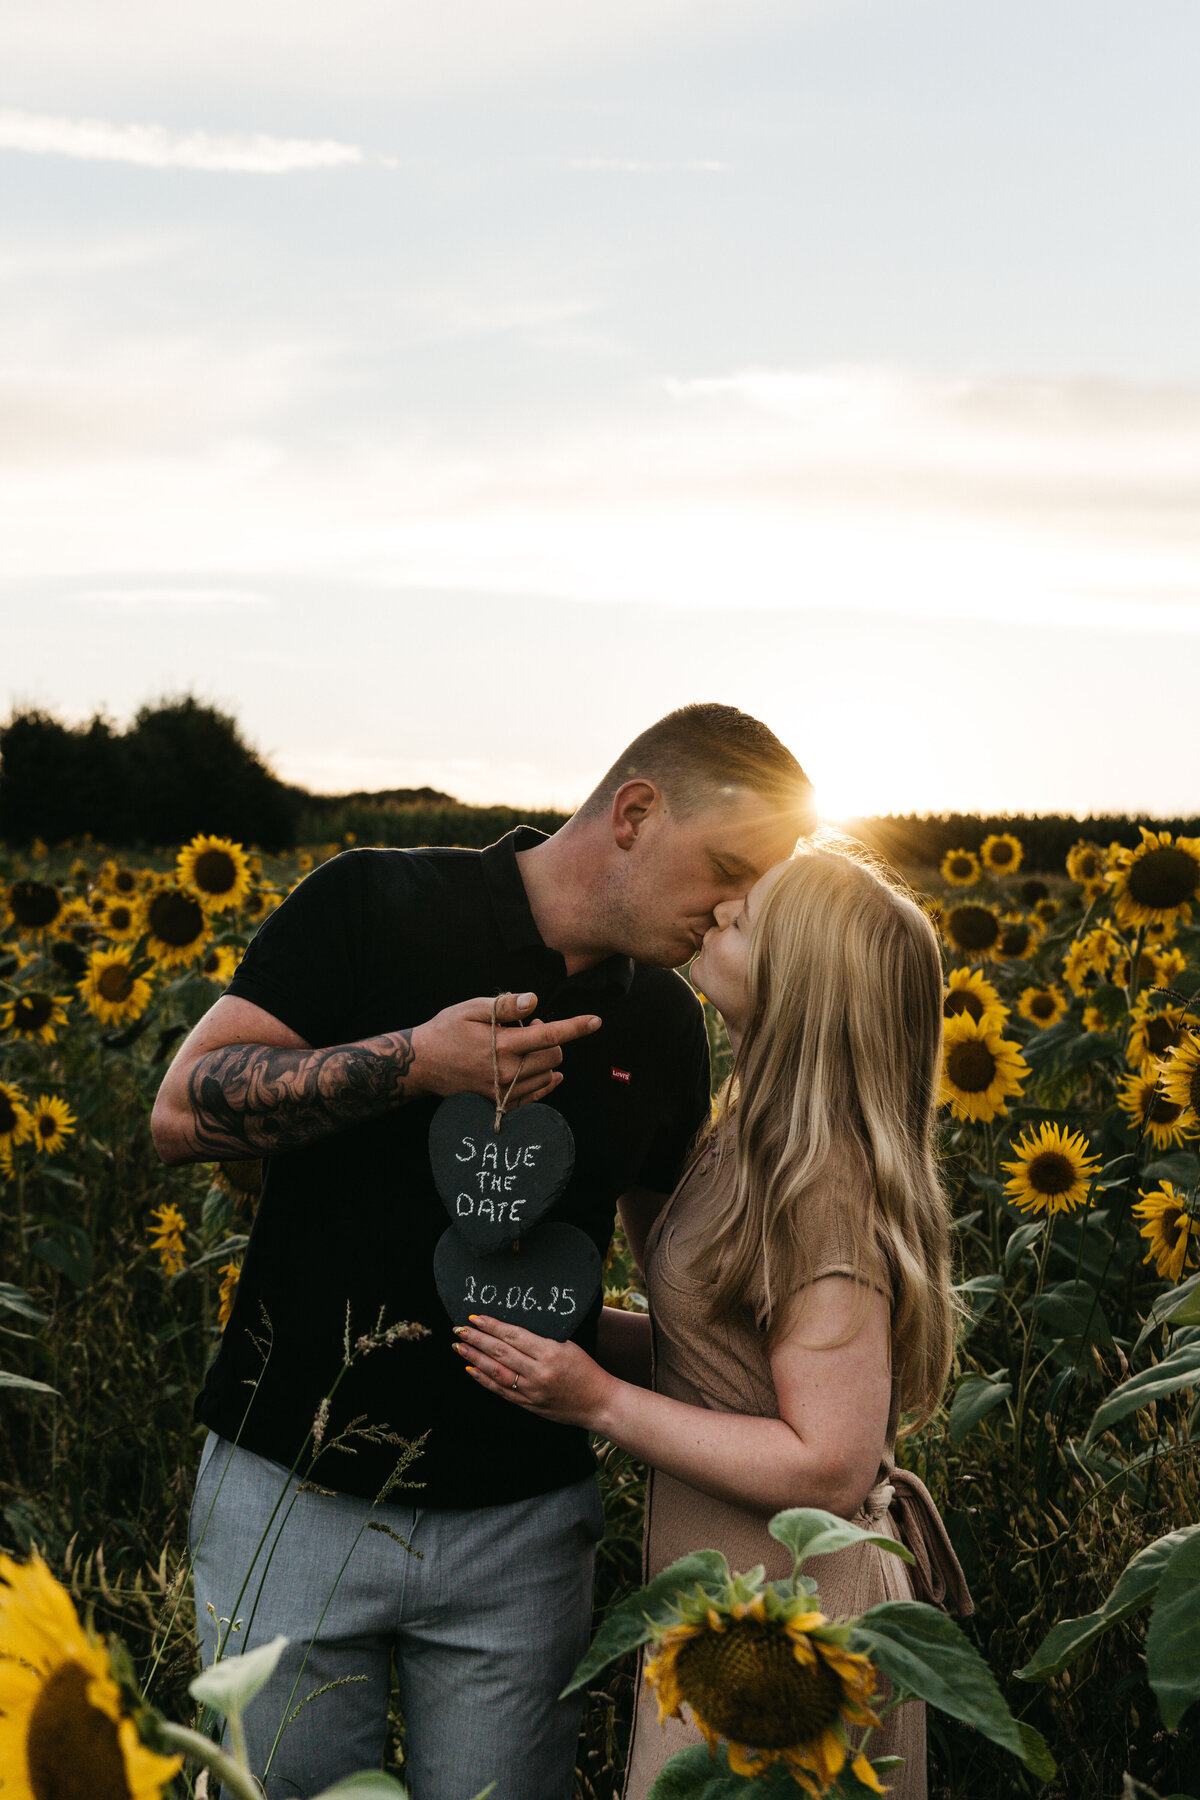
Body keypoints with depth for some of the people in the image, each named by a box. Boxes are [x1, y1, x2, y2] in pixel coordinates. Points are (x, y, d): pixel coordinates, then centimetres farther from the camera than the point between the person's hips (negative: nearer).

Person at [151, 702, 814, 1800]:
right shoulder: (374, 907, -8)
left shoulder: (667, 1025, 5)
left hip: (523, 1523, 3)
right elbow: (182, 1113, -13)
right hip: (298, 1491, -3)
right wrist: (415, 1060, -24)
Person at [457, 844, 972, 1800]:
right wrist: (571, 1331, 2)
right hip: (732, 1586, 9)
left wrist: (600, 1401, -22)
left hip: (785, 1618, -9)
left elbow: (830, 1468, -25)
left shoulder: (821, 1187, -24)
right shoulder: (757, 1144, 5)